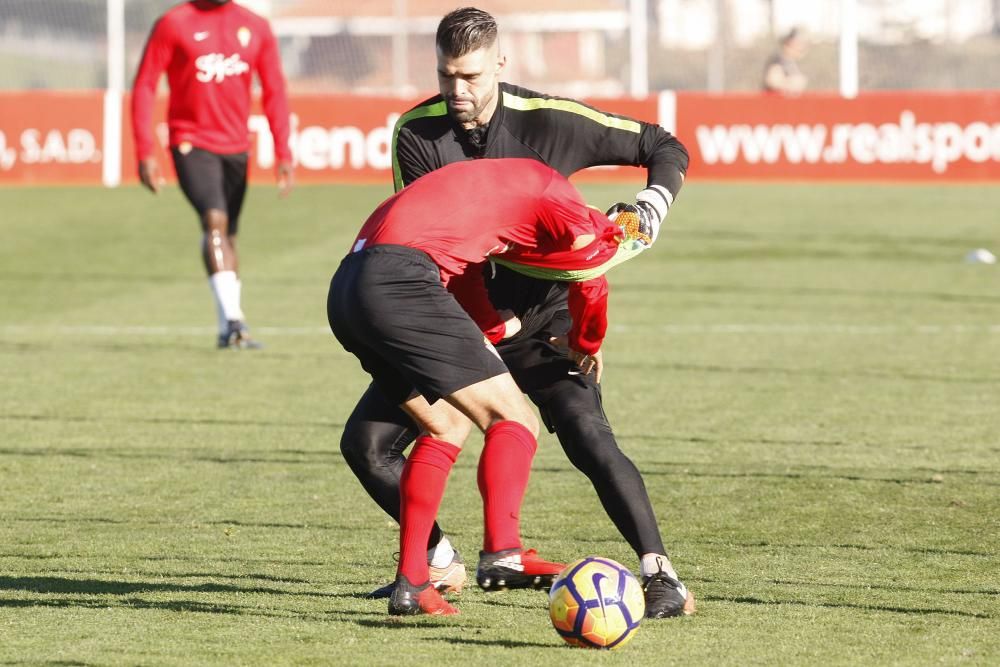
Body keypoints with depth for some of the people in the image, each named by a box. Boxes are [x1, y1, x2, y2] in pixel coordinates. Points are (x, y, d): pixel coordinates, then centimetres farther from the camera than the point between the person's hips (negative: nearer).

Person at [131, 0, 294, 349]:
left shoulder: (256, 28, 6)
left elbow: (274, 92, 9)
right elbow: (144, 87, -4)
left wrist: (284, 155, 2)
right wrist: (145, 153, -10)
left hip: (236, 147, 4)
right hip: (192, 144, -4)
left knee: (227, 237, 11)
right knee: (215, 220, -22)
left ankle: (228, 332, 21)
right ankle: (233, 320, -29)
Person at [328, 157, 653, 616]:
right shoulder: (552, 194, 8)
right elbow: (591, 286, 16)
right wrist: (585, 347, 33)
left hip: (344, 290, 9)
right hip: (399, 282, -9)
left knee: (446, 427, 20)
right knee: (512, 420, -4)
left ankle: (410, 584, 15)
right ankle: (502, 553, -23)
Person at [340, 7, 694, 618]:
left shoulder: (549, 120, -14)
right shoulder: (417, 132, -10)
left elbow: (666, 148, -3)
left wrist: (652, 206, -22)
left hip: (539, 316, -3)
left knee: (588, 435, -25)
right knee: (365, 443, -5)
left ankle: (661, 574, -23)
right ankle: (439, 563, 12)